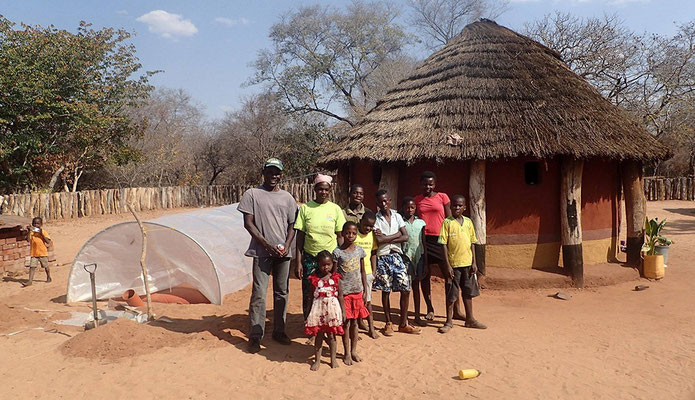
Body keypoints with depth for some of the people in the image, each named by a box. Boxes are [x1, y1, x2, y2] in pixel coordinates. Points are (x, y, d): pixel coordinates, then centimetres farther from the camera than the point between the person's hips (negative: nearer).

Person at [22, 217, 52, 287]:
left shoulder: (43, 232, -5)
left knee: (46, 266, 13)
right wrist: (28, 231, -17)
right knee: (32, 266, -6)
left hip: (43, 253, -1)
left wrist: (41, 234, -21)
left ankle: (49, 277, 32)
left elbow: (48, 242, -13)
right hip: (34, 253, 1)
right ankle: (30, 281, -6)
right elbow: (28, 240, -12)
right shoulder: (31, 232, 1)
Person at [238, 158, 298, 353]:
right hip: (262, 252, -4)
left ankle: (279, 331, 23)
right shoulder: (252, 194, -1)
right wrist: (267, 245, -12)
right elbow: (248, 223, -5)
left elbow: (291, 225, 12)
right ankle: (255, 335, 7)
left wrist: (287, 245, -6)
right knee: (259, 294, -4)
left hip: (283, 252, 4)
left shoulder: (287, 197, 9)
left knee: (282, 293, 10)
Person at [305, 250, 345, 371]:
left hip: (332, 308, 0)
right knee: (319, 335, 6)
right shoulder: (314, 278, 0)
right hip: (318, 309, 0)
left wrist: (343, 311, 3)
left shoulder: (335, 277, -1)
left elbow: (340, 295, 4)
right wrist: (309, 312, 6)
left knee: (331, 335, 8)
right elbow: (312, 296, 6)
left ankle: (333, 359, 22)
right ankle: (317, 360, 18)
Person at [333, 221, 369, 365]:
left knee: (354, 322, 11)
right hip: (344, 292, -3)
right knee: (346, 322, 3)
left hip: (357, 291, 3)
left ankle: (354, 351, 24)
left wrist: (365, 291, 9)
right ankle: (346, 353, 16)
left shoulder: (360, 251, 2)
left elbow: (362, 272, 10)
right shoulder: (337, 252, -8)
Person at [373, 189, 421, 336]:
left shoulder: (397, 216, 6)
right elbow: (379, 240, -15)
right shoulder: (375, 218, -3)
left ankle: (403, 323, 14)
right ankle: (388, 323, 18)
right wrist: (396, 234, -7)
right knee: (385, 291, 4)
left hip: (397, 256, 3)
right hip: (383, 257, -3)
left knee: (406, 289, 1)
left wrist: (386, 238, -11)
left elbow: (406, 237, -3)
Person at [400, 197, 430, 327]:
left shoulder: (421, 223, 7)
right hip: (406, 256, -3)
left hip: (419, 256, 3)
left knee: (416, 286, 10)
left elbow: (424, 243, 8)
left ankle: (417, 316, 19)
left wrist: (426, 262, 4)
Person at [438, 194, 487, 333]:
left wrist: (473, 262, 6)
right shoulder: (447, 222, -6)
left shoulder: (468, 222, 7)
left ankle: (470, 319, 27)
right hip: (453, 264, -4)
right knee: (451, 294, 3)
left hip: (467, 263, 4)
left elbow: (471, 243, 11)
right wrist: (447, 265, -13)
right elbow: (444, 244, -9)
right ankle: (449, 322, 15)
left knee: (469, 292, 14)